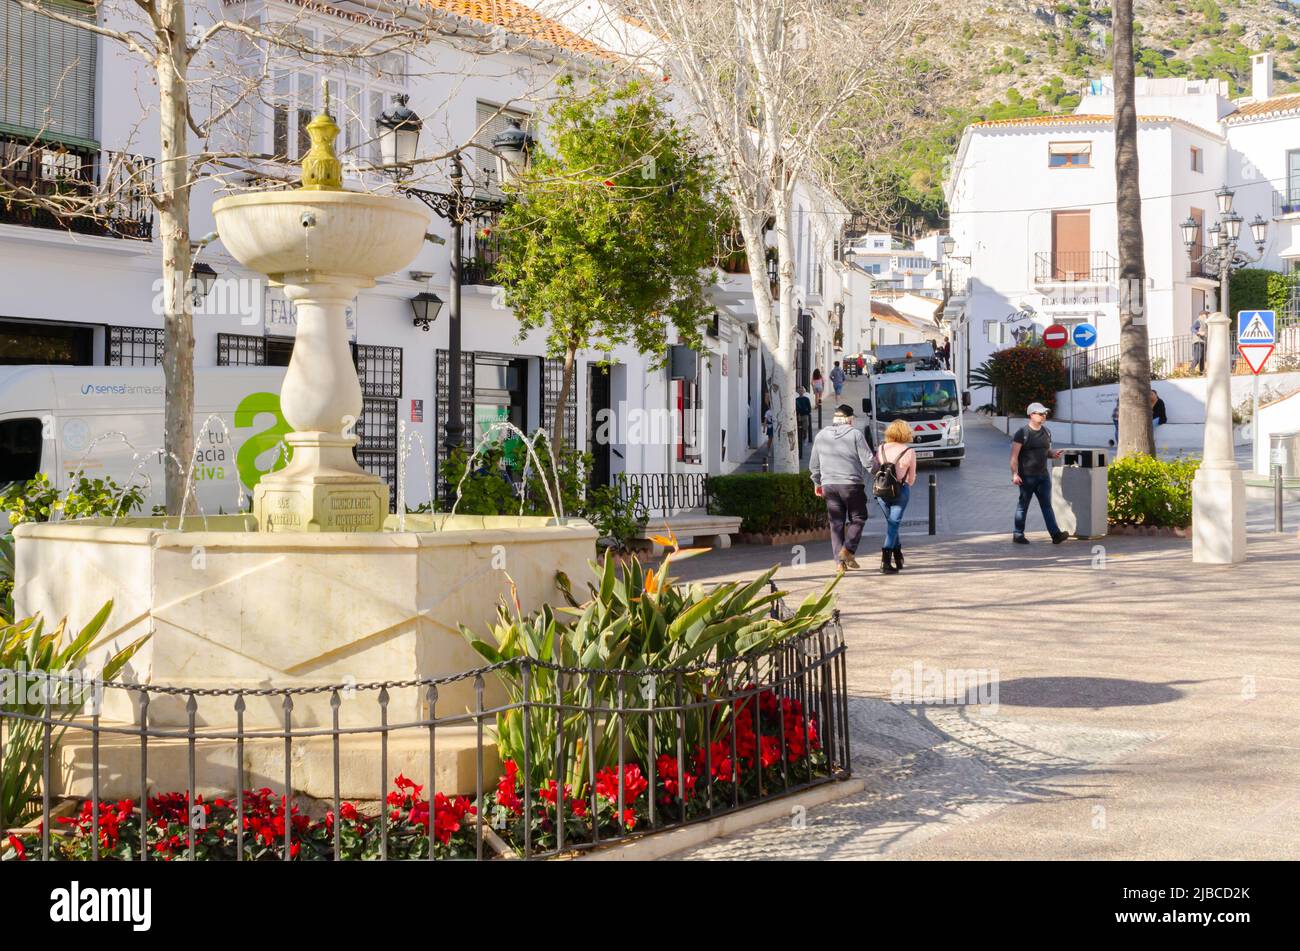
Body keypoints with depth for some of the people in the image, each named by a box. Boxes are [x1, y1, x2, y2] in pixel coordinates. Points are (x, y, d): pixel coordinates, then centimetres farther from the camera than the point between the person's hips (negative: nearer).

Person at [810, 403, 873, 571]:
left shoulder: (821, 435, 9)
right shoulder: (855, 434, -6)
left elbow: (814, 464, 15)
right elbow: (868, 460, -9)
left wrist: (817, 483, 28)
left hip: (829, 485, 4)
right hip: (852, 484, -4)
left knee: (836, 523, 7)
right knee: (857, 519, 10)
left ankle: (840, 560, 2)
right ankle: (848, 549, -8)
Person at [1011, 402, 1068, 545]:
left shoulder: (1046, 432, 13)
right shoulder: (1022, 433, -8)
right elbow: (1014, 455, -12)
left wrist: (1054, 454, 1)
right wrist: (1014, 474, -20)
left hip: (1043, 475, 6)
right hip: (1027, 476, -6)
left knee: (1047, 505, -1)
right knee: (1023, 506, 3)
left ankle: (1056, 534, -8)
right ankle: (1018, 535, 13)